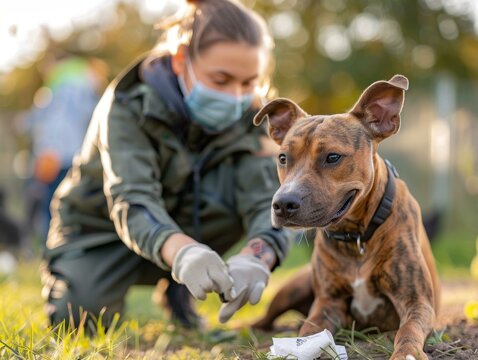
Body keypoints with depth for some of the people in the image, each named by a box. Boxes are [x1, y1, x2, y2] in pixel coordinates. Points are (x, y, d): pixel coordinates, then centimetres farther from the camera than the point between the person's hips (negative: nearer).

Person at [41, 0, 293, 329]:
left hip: (179, 223, 2)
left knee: (240, 185, -27)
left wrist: (257, 256, -54)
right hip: (98, 226, -2)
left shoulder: (244, 116, -16)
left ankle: (178, 292, -6)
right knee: (81, 315, -30)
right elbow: (130, 201, -43)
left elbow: (267, 199, -29)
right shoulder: (129, 106, -28)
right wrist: (182, 251, -66)